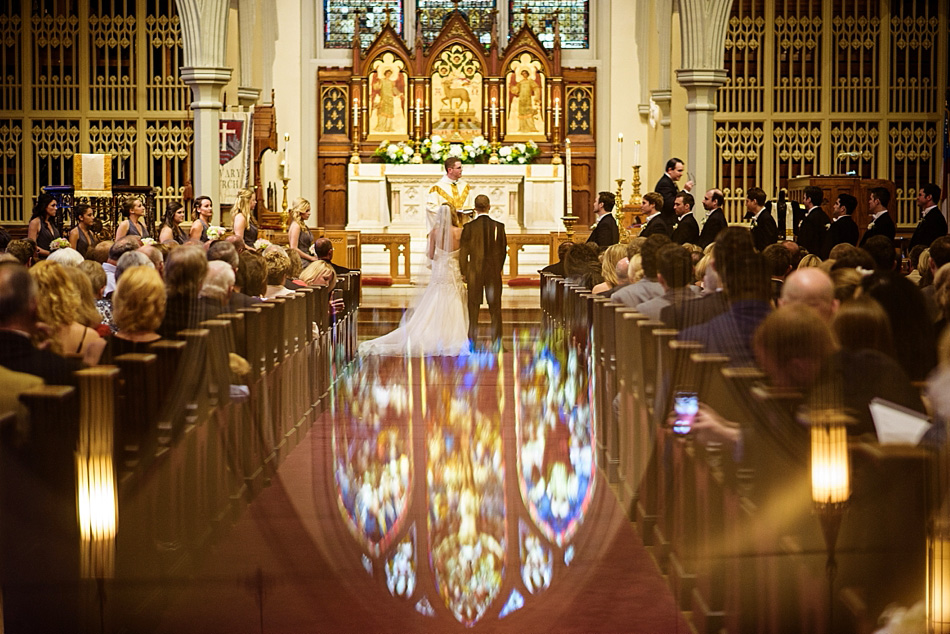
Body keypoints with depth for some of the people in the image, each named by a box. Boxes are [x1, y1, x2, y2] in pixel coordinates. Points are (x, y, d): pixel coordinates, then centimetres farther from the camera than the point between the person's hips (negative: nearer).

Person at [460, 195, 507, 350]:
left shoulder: (469, 227, -7)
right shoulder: (499, 226, -3)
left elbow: (463, 252, -4)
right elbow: (503, 251, 3)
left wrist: (464, 273, 6)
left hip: (474, 272, -1)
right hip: (494, 272, 1)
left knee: (473, 308, 6)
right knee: (495, 309, 7)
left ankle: (472, 343, 7)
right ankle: (496, 342, 6)